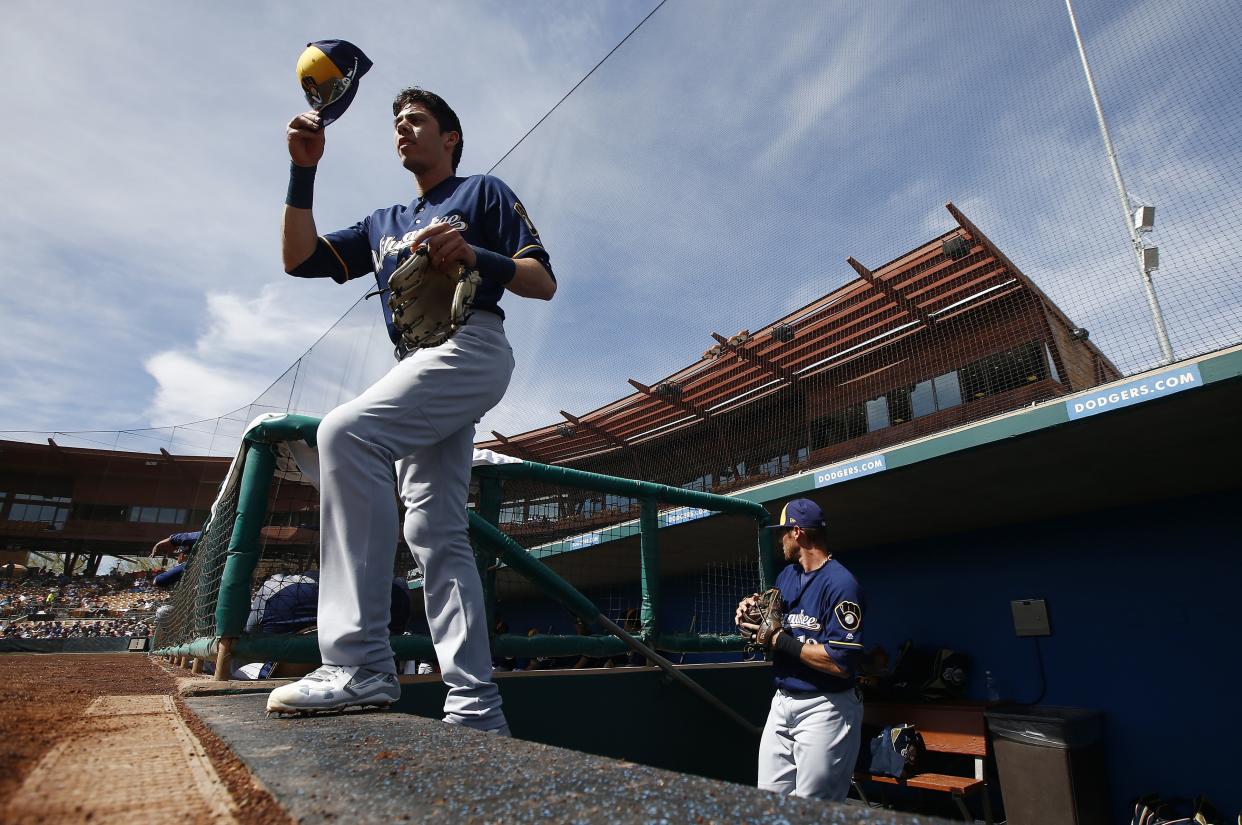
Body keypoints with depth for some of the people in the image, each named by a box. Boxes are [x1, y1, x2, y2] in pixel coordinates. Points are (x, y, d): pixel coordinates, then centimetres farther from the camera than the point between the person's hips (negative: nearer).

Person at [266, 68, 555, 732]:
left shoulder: (483, 192, 14)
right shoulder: (384, 225, 32)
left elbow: (544, 281, 3)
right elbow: (299, 259, 23)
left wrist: (476, 255, -15)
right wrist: (303, 171, 15)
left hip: (472, 343, -7)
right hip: (417, 370, 7)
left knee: (346, 431, -29)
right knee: (435, 534, -3)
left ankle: (360, 665, -30)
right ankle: (475, 707, -1)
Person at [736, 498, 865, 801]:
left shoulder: (841, 584, -18)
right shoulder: (786, 575, 9)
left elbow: (841, 664, -25)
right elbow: (773, 634, 18)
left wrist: (780, 640, -19)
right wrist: (751, 613, -3)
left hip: (825, 710, -8)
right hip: (782, 702, 8)